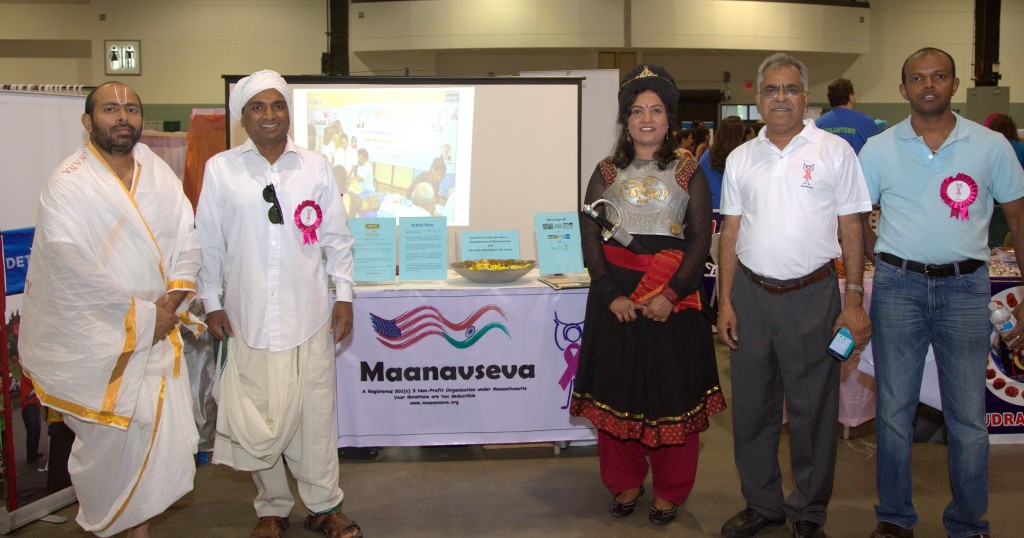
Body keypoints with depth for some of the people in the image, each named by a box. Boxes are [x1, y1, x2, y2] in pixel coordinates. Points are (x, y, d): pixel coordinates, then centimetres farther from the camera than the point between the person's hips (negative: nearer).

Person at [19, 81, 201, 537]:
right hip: (95, 341, -5)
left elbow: (187, 239, 6)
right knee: (105, 446, 7)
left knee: (163, 444, 6)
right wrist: (140, 315, -15)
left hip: (157, 334, 5)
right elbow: (72, 273, -18)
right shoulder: (67, 185, -12)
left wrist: (175, 295, -10)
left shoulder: (157, 171, 5)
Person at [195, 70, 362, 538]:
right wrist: (211, 303, 5)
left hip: (309, 313, 1)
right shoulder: (221, 170, 1)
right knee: (258, 417, 6)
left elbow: (337, 237, 8)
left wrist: (344, 295, 5)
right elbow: (209, 243, 6)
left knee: (316, 413, 5)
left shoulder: (316, 167, 4)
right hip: (249, 316, 0)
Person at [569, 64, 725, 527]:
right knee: (616, 390, 5)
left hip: (674, 298, -1)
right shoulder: (606, 172, 9)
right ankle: (625, 482, 22)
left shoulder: (688, 173, 6)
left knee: (673, 393, 2)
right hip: (615, 294, 2)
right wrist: (611, 295, -10)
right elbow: (589, 236, 3)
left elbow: (701, 239, -1)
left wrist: (671, 295, -13)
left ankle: (669, 490, 17)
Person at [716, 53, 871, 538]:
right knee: (751, 407, 11)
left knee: (812, 410, 5)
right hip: (752, 294, 3)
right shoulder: (741, 158, 9)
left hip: (812, 295, -3)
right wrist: (725, 301, 5)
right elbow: (731, 233, 11)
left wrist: (854, 301, -6)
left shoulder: (834, 151, 0)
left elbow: (850, 230, 0)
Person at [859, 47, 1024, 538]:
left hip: (965, 286, 0)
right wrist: (889, 263, -5)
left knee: (968, 415, 4)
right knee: (894, 409, 7)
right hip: (898, 285, 1)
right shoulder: (879, 148, 3)